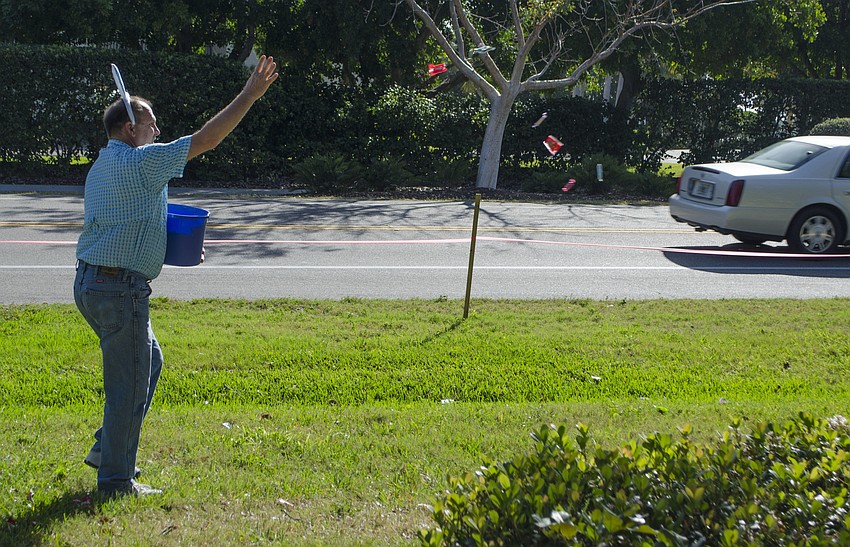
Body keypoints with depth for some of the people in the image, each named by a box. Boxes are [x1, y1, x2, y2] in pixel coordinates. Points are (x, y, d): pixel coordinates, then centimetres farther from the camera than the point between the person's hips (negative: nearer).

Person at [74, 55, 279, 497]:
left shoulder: (100, 168, 18)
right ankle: (116, 478, 7)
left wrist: (174, 242, 16)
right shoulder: (140, 162, -13)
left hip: (90, 282, 10)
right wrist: (250, 95, -9)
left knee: (148, 362, 23)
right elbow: (206, 139, -15)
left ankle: (107, 448, 27)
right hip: (120, 288, -10)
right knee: (129, 381, -1)